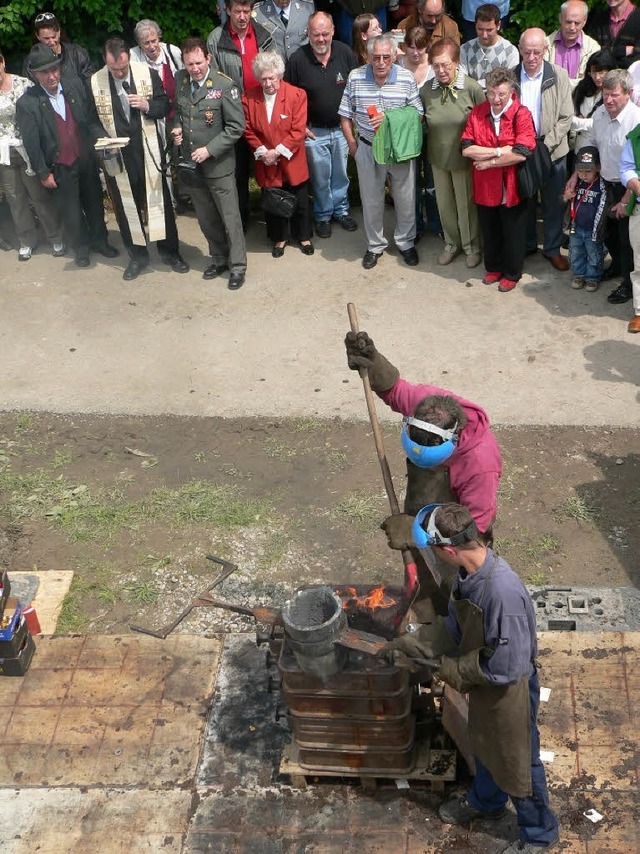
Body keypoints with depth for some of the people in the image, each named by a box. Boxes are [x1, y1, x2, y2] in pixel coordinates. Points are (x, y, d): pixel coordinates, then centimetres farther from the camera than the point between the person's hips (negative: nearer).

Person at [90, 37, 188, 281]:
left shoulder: (148, 74, -5)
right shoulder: (94, 82, -6)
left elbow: (165, 106, 3)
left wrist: (148, 105, -16)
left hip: (148, 151, 0)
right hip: (115, 155, 0)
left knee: (159, 201, 8)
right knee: (125, 205, 10)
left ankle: (169, 251, 23)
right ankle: (137, 255, 25)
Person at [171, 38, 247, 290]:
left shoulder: (224, 86, -15)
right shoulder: (180, 80, 1)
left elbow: (236, 126, -14)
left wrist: (209, 150, -19)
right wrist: (177, 127, -4)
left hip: (218, 164, -5)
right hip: (191, 164, 5)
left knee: (230, 217, 4)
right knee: (206, 218, 16)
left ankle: (237, 265, 17)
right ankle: (219, 258, 34)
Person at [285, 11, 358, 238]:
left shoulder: (345, 53, -9)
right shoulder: (298, 59, -15)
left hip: (341, 128, 2)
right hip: (313, 131, -2)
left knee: (340, 174, 18)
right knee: (320, 177, 11)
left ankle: (341, 210, 37)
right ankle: (323, 215, 30)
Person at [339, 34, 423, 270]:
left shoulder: (407, 78, -10)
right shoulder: (355, 78, -7)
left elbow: (417, 115, -7)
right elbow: (345, 115, 1)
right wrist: (352, 143, -3)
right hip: (368, 149, 1)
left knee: (405, 199, 11)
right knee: (371, 200, 13)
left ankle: (406, 242, 31)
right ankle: (375, 245, 31)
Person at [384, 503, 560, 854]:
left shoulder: (503, 593, -40)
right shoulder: (469, 571, -13)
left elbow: (506, 668, -32)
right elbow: (455, 627, 4)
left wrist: (454, 669, -19)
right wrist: (408, 644, 2)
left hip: (510, 692, -8)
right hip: (482, 684, 8)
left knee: (516, 763, 17)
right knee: (484, 744, 31)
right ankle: (485, 801, 60)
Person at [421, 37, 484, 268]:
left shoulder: (472, 88, -18)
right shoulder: (426, 91, -8)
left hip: (464, 158, -3)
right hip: (438, 158, 3)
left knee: (467, 204, 12)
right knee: (445, 203, 19)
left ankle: (471, 246, 34)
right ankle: (452, 243, 41)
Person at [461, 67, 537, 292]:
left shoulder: (521, 114, -13)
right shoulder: (477, 113, -2)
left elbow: (521, 153, -23)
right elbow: (466, 149, -12)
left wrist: (488, 161, -18)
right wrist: (500, 151, -19)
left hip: (512, 187, -3)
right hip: (485, 186, 4)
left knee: (513, 232, 12)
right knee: (490, 230, 20)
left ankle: (511, 273, 30)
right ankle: (493, 267, 40)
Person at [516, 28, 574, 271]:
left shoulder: (559, 75, -7)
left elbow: (566, 118, -5)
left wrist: (544, 146, -14)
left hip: (552, 151, 0)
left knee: (553, 204, 9)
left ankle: (552, 249, 26)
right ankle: (527, 245, 33)